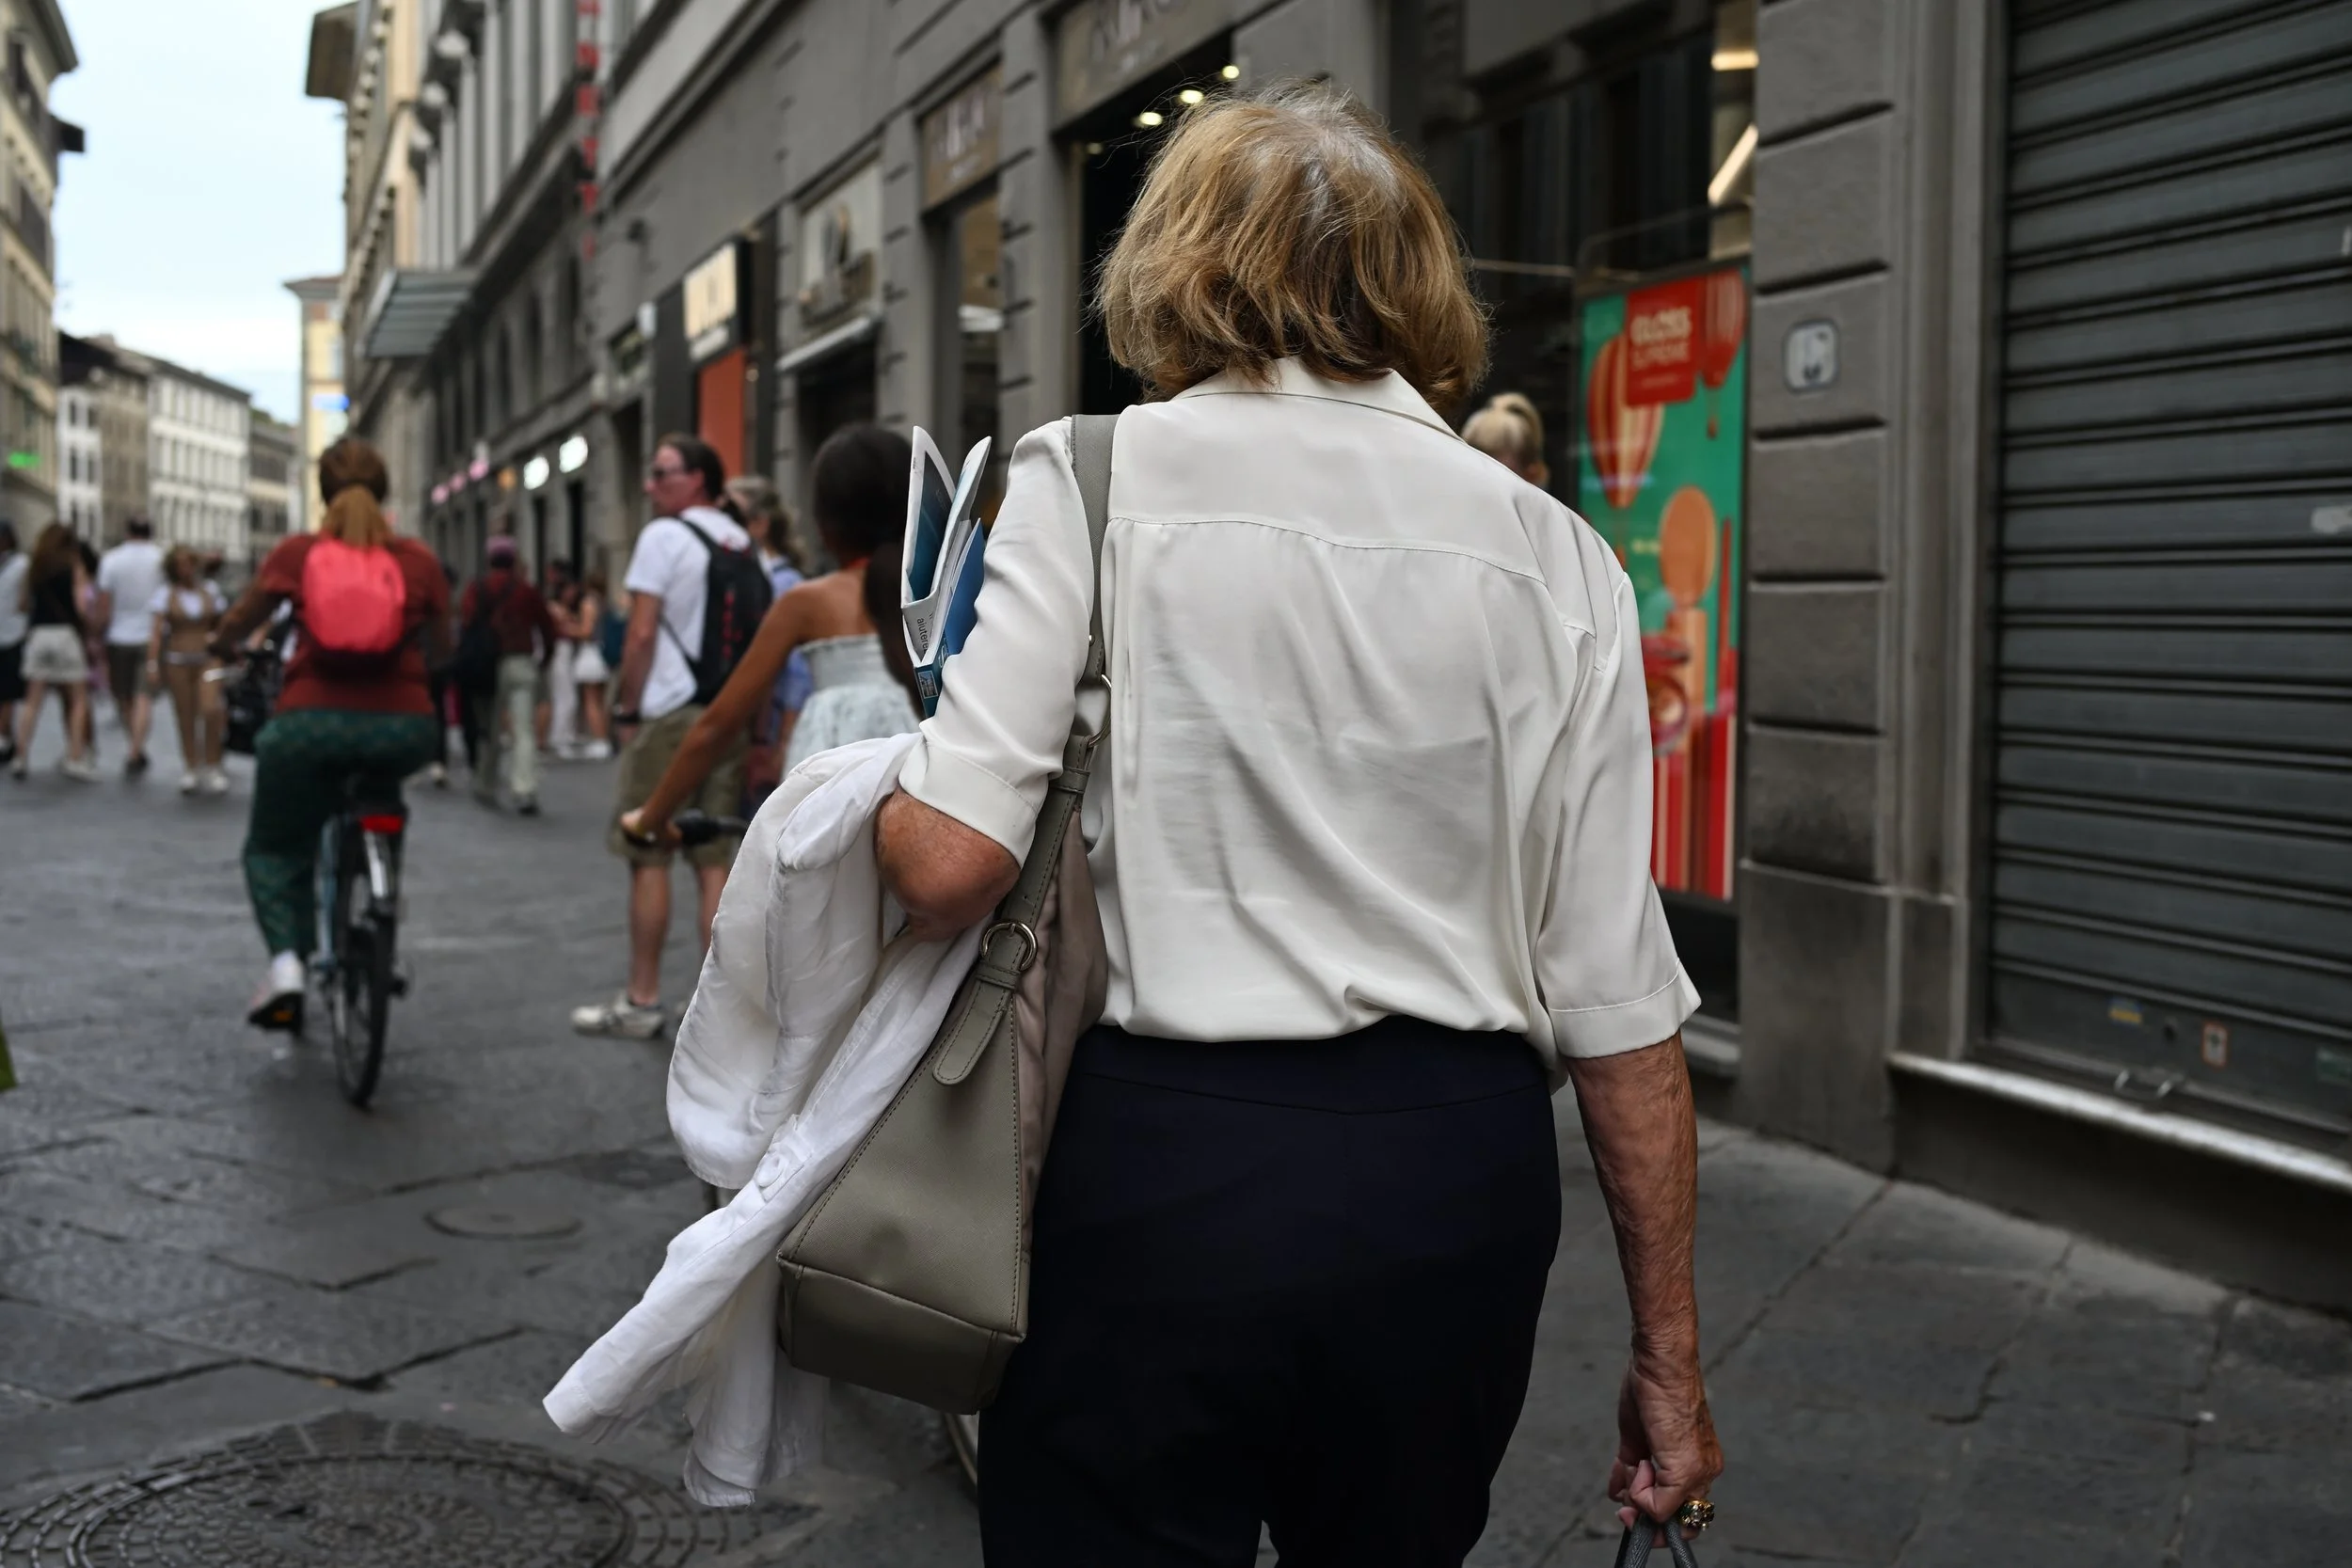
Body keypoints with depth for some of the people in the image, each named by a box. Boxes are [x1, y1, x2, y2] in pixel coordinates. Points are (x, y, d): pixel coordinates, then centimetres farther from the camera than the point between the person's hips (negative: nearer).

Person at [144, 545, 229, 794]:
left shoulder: (210, 591, 8)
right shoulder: (166, 594, 1)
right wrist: (153, 665, -14)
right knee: (185, 718, 3)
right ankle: (190, 769, 13)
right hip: (177, 661, -1)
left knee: (210, 710, -17)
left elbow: (222, 626, 16)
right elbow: (156, 631, -6)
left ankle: (212, 767, -6)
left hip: (207, 659, 1)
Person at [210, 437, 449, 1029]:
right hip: (403, 728, 2)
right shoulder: (419, 560, 5)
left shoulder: (297, 552, 3)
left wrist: (221, 646, 39)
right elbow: (438, 644, 20)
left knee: (274, 850, 18)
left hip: (311, 720, -1)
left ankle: (286, 958, -6)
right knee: (383, 802, 37)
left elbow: (237, 623, 16)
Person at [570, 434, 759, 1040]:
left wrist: (627, 710, -4)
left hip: (670, 715, -6)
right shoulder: (744, 544, 13)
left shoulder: (665, 535, -7)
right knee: (715, 863, 7)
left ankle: (642, 1001, 6)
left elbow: (642, 633, -11)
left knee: (649, 859, 1)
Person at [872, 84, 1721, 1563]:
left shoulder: (1094, 475, -4)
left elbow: (950, 865, -13)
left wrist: (887, 779, 11)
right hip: (1463, 1169, 4)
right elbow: (1618, 994, 2)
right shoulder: (1553, 552, 4)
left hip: (1168, 1156, -3)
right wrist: (1668, 1354, 10)